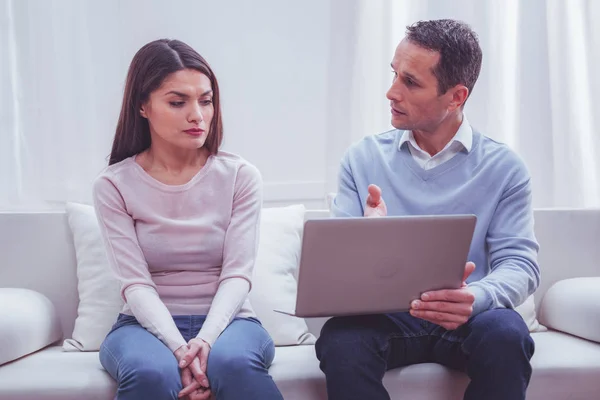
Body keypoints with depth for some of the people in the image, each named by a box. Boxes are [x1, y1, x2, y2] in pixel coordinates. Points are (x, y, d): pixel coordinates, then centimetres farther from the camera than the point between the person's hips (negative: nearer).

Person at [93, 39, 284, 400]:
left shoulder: (241, 176, 0)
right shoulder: (114, 185, -1)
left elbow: (237, 275, -7)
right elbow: (136, 284, -9)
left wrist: (205, 341, -25)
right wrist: (179, 347, -26)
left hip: (226, 320, 0)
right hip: (149, 323, 0)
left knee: (233, 362, -34)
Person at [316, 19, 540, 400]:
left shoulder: (504, 167, 1)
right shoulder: (363, 158, 6)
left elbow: (519, 262, -6)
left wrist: (475, 297, -28)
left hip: (465, 319, 0)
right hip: (385, 314, 1)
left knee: (506, 333, -33)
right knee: (341, 340, -32)